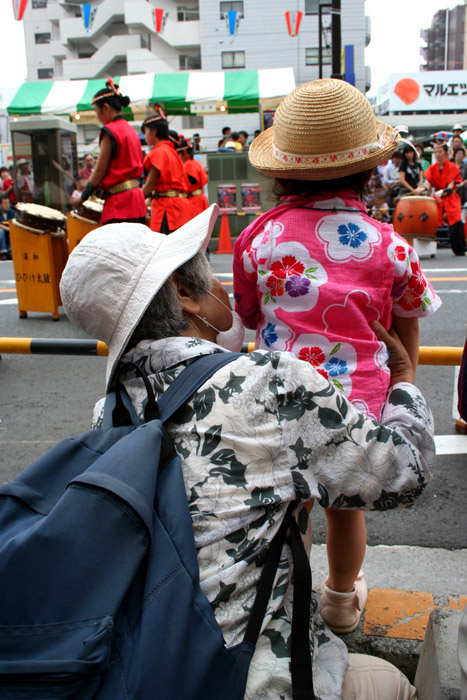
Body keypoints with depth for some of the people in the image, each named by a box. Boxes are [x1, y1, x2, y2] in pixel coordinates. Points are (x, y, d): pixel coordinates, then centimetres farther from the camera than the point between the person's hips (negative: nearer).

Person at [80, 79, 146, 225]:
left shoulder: (110, 131, -9)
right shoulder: (131, 130, 16)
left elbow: (100, 170, -9)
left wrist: (82, 197, 0)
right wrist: (102, 189, 22)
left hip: (120, 202, -9)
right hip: (137, 200, 9)